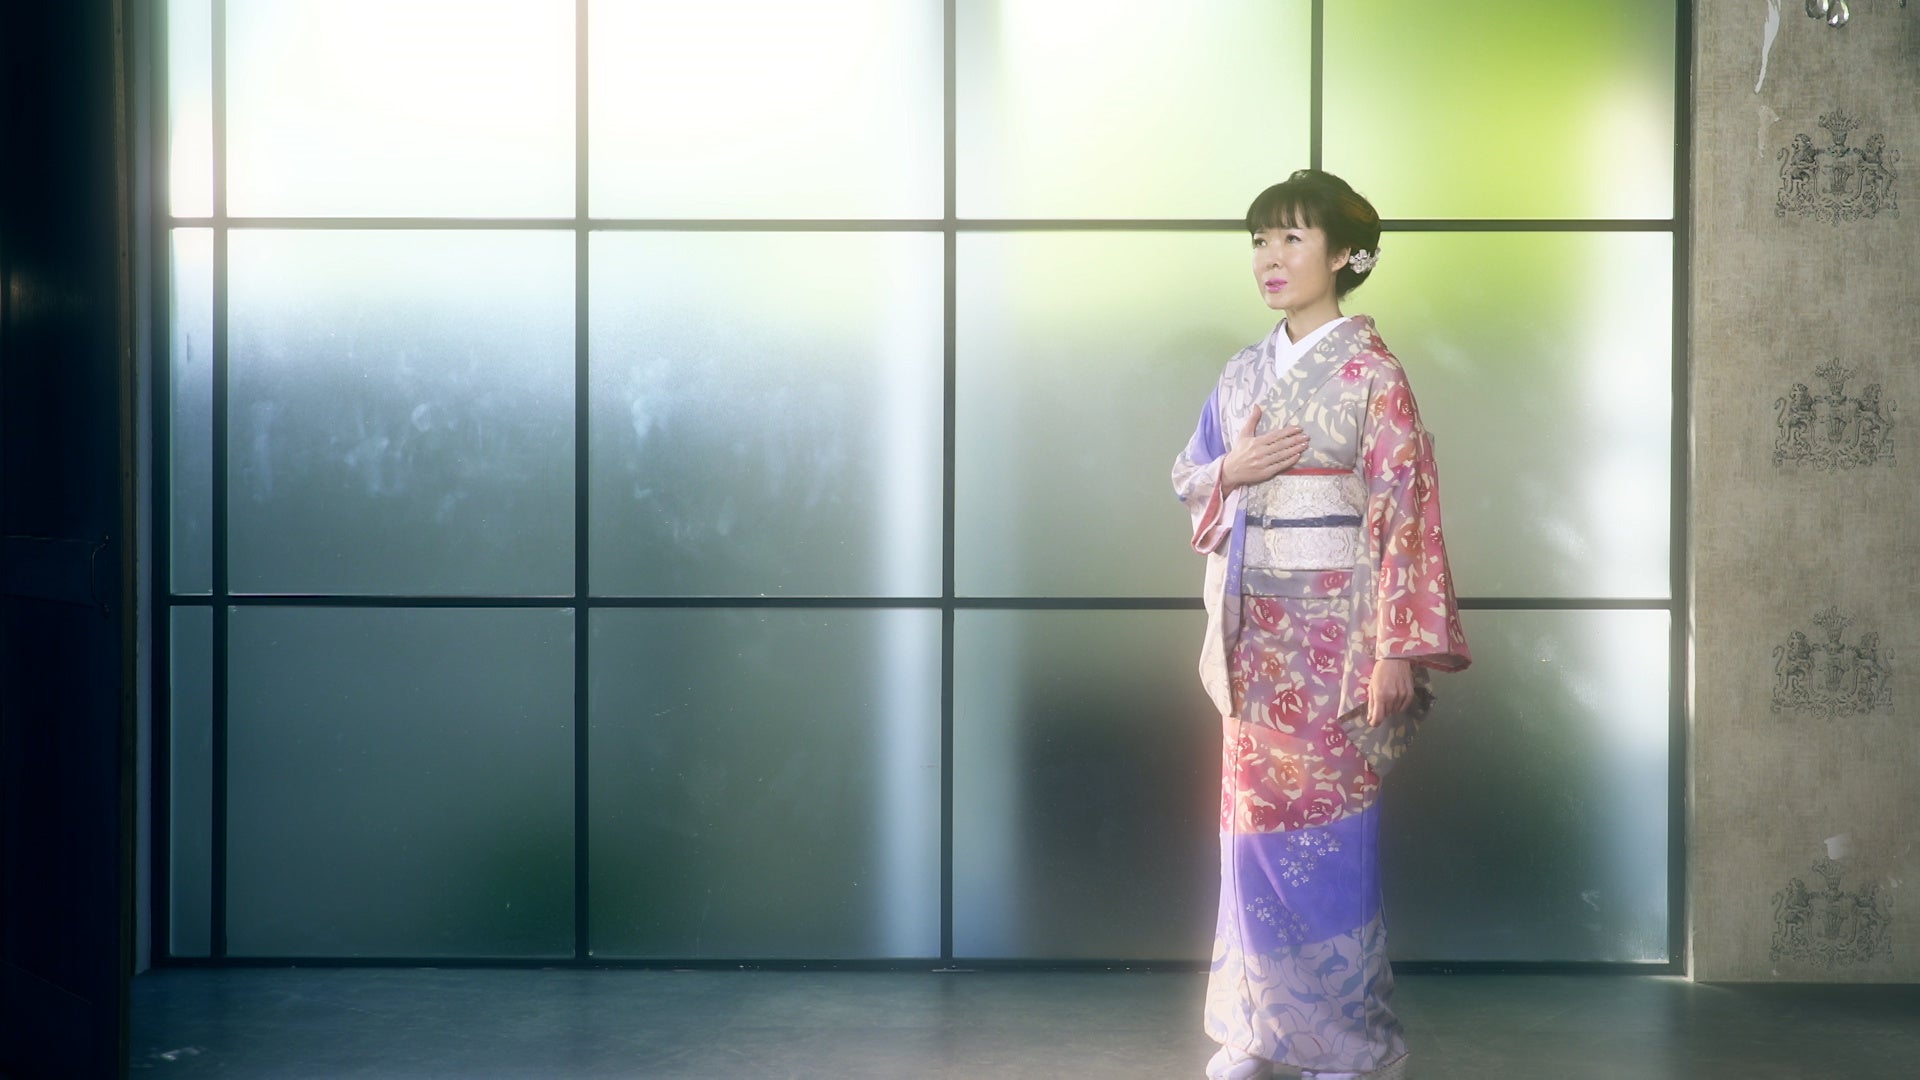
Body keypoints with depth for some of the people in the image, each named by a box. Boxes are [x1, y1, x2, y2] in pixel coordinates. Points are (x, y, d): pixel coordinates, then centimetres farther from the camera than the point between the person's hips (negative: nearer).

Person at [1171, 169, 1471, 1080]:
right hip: (1255, 633, 5)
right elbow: (1188, 476, 18)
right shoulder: (1244, 373, 11)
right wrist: (1232, 472, -7)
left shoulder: (1371, 373, -6)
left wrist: (1399, 648, -16)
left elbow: (1404, 509, -10)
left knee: (1328, 825, -3)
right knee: (1255, 823, 7)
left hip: (1334, 631, -5)